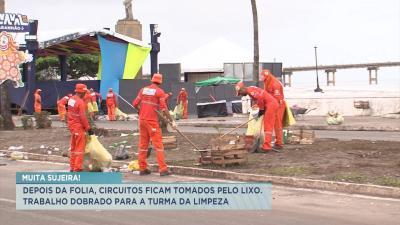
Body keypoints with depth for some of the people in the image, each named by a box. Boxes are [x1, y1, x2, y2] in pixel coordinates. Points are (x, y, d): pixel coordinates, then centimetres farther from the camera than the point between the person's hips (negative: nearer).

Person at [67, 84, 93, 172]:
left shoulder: (71, 99, 7)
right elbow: (83, 117, -21)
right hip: (79, 128, -9)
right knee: (80, 148, -3)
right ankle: (77, 168, -4)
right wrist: (88, 128, -14)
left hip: (72, 127, 9)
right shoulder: (80, 102, -20)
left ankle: (72, 167, 22)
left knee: (73, 148, 16)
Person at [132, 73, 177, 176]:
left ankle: (143, 168, 13)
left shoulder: (143, 89, 8)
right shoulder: (160, 92, -6)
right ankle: (163, 169, -9)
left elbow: (135, 104, 6)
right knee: (158, 144, -4)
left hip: (142, 119, 6)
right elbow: (164, 108, -12)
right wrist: (172, 121, -8)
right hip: (152, 121, -6)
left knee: (143, 144, 11)